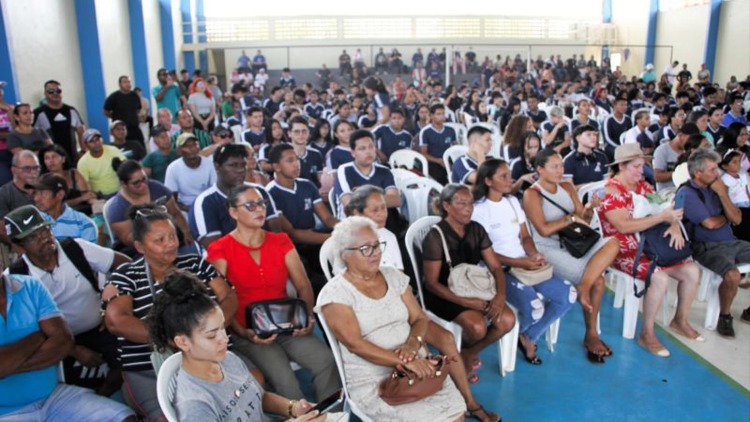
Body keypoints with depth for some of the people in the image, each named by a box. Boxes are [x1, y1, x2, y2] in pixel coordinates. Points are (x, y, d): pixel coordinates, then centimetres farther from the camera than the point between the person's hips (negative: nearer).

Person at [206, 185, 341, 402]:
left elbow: (303, 286, 8)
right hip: (249, 333, -3)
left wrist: (308, 316, -9)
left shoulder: (281, 241, 12)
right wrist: (244, 333, -18)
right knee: (285, 379, -28)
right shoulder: (220, 250, 0)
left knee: (327, 363, -21)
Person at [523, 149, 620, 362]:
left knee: (612, 243, -22)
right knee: (597, 279, -21)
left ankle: (584, 286, -25)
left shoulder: (567, 188, 13)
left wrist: (588, 210, -11)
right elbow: (543, 230, -16)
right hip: (549, 250, -6)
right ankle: (591, 335, -3)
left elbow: (583, 221, 10)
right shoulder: (532, 194, -6)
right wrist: (571, 218, -10)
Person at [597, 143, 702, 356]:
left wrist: (675, 225, -13)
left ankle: (680, 320, 20)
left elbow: (664, 207, 9)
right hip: (623, 250, -8)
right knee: (659, 277, -30)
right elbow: (624, 226, -24)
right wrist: (662, 217, -27)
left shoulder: (642, 185, 11)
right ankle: (647, 334, -12)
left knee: (692, 271, -4)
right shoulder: (610, 191, -13)